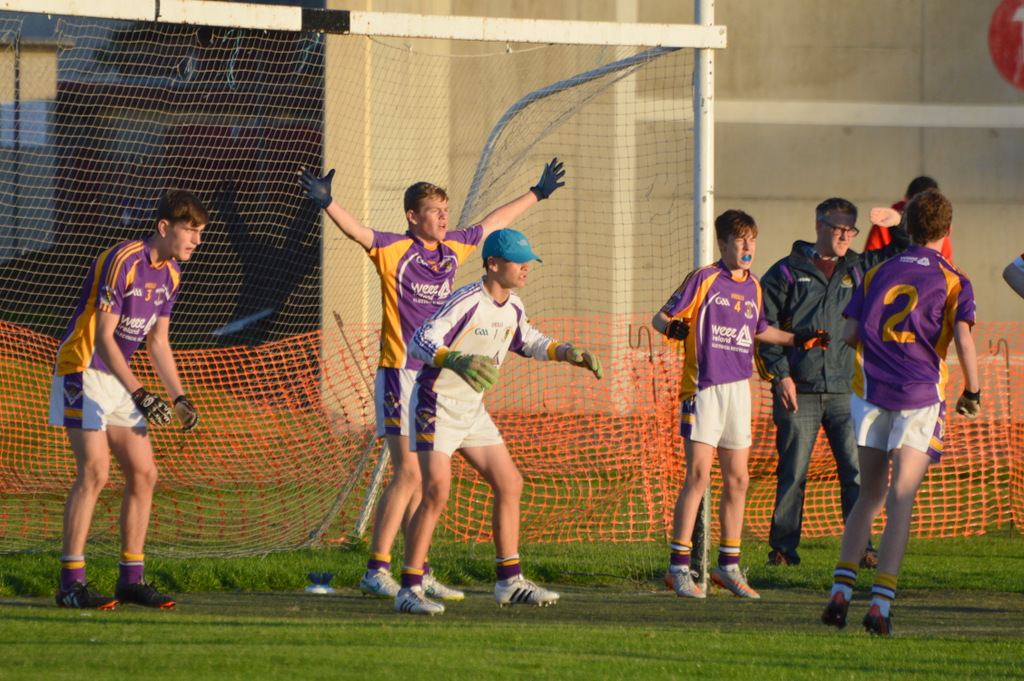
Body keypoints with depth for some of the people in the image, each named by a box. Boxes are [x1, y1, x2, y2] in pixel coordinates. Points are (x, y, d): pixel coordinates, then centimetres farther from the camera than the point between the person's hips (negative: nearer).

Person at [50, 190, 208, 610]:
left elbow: (158, 343, 16)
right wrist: (139, 394, -26)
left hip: (118, 378, 9)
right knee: (94, 471, -17)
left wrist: (179, 398, 7)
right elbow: (103, 337, -22)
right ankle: (71, 583, -16)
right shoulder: (121, 262, -19)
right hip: (83, 370, -9)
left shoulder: (170, 274, 8)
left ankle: (131, 579, 9)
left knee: (143, 473, 3)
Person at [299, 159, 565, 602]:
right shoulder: (395, 250, -7)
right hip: (401, 374, -7)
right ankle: (377, 571, -10)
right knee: (409, 473, -12)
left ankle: (420, 573, 11)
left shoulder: (452, 249, 12)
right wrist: (326, 204, -42)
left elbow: (494, 223, 27)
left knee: (423, 480, 8)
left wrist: (536, 194, 39)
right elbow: (357, 232, -23)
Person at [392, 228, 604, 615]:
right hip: (437, 405, -9)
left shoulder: (512, 307, 4)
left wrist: (569, 353, 9)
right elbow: (420, 342, -31)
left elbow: (528, 343, 24)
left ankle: (509, 582, 18)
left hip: (472, 410, 9)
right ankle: (409, 590, -14)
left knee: (509, 484, 8)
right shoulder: (467, 302, -21)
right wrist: (456, 360, -49)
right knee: (437, 492, -18)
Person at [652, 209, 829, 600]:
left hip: (739, 389, 6)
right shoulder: (704, 279, -5)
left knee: (737, 479, 7)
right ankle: (678, 568, -8)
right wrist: (672, 328, -28)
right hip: (703, 387, -6)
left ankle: (729, 566, 16)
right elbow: (660, 318, -7)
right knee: (699, 474, -12)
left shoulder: (753, 286, 13)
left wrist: (797, 339, 24)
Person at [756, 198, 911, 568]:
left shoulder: (859, 269, 13)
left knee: (856, 471, -4)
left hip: (846, 390, 3)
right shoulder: (787, 272, 4)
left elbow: (904, 255, 21)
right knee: (793, 473, 0)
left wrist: (898, 225, 1)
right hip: (798, 391, -2)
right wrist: (780, 374, -8)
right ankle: (783, 548, 8)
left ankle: (861, 548, 0)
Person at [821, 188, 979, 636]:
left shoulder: (877, 275, 12)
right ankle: (881, 602, -14)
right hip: (921, 395, -3)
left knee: (869, 495, 15)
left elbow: (849, 334, 7)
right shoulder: (952, 282, 1)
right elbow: (963, 339, -10)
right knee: (900, 501, -5)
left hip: (871, 392, 3)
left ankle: (841, 588, 3)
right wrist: (972, 392, 2)